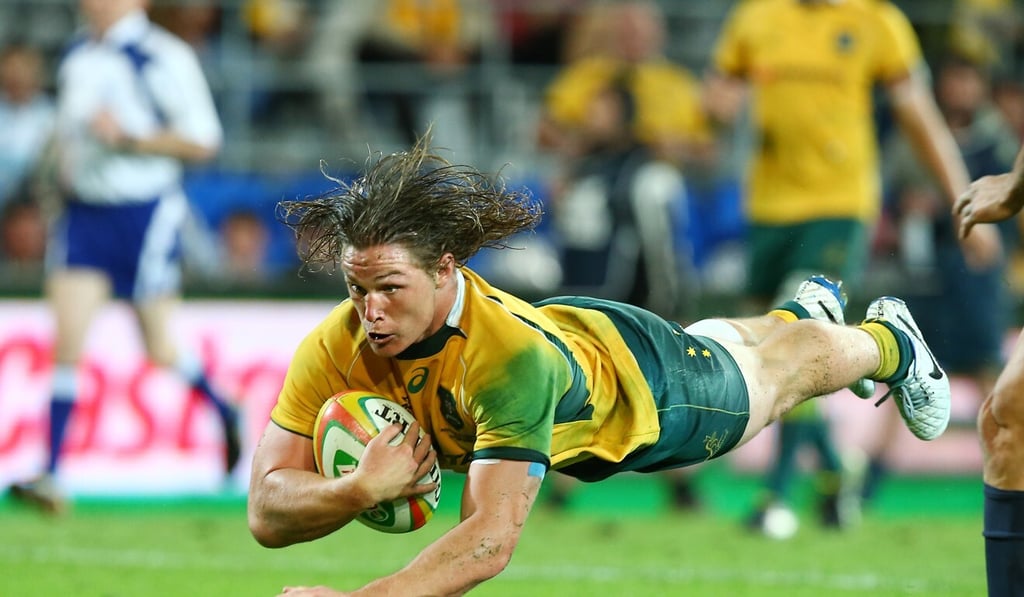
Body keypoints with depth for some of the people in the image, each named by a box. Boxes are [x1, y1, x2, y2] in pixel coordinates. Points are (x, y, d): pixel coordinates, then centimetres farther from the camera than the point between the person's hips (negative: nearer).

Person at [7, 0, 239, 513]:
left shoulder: (165, 57, -11)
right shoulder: (77, 56, 10)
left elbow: (203, 140, -12)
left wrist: (128, 138, -21)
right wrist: (64, 156, 8)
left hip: (145, 214, -5)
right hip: (83, 212, 5)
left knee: (160, 351, 6)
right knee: (66, 343, -8)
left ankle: (222, 408, 37)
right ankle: (50, 478, -10)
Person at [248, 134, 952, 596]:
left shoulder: (512, 354, -51)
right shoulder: (333, 350, -38)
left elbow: (490, 539, -55)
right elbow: (267, 513, -37)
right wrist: (361, 488, -56)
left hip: (639, 388, -5)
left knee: (777, 372, 29)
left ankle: (889, 341, 63)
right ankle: (804, 308, 72)